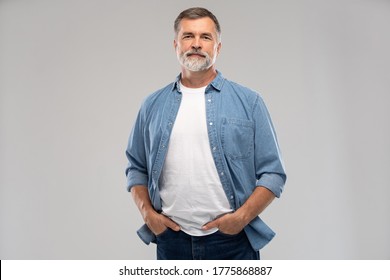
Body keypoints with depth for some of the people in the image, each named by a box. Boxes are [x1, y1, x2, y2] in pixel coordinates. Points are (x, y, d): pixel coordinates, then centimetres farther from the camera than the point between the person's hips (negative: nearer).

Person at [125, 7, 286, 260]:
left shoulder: (249, 102, -1)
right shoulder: (153, 105, 7)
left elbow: (272, 173, -1)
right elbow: (137, 168, 13)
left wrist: (242, 216, -13)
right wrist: (147, 212, -2)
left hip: (232, 240, -2)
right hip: (171, 240, 2)